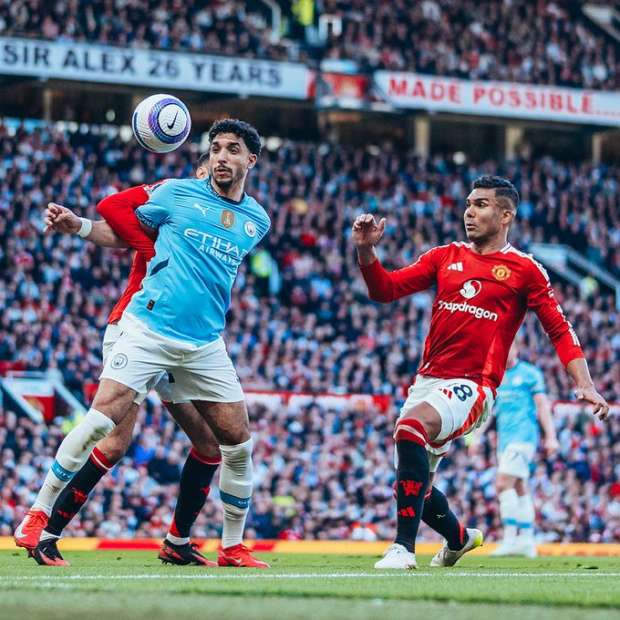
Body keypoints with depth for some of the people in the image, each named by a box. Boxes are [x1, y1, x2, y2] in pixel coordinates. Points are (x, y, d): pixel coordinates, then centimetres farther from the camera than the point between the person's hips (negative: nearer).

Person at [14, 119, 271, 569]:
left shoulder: (258, 220, 11)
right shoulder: (178, 193, 2)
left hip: (205, 344, 4)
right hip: (148, 327, -4)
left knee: (239, 443, 0)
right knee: (103, 417, -18)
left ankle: (233, 547, 16)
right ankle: (38, 515, -7)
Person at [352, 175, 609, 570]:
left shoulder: (525, 270, 2)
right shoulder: (446, 257, 13)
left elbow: (560, 330, 4)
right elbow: (386, 289, 8)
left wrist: (585, 385, -7)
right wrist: (366, 250, -9)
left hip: (473, 386, -6)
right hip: (428, 380, 6)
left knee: (412, 424, -34)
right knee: (416, 487, 10)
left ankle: (404, 547, -33)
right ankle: (460, 538, 43)